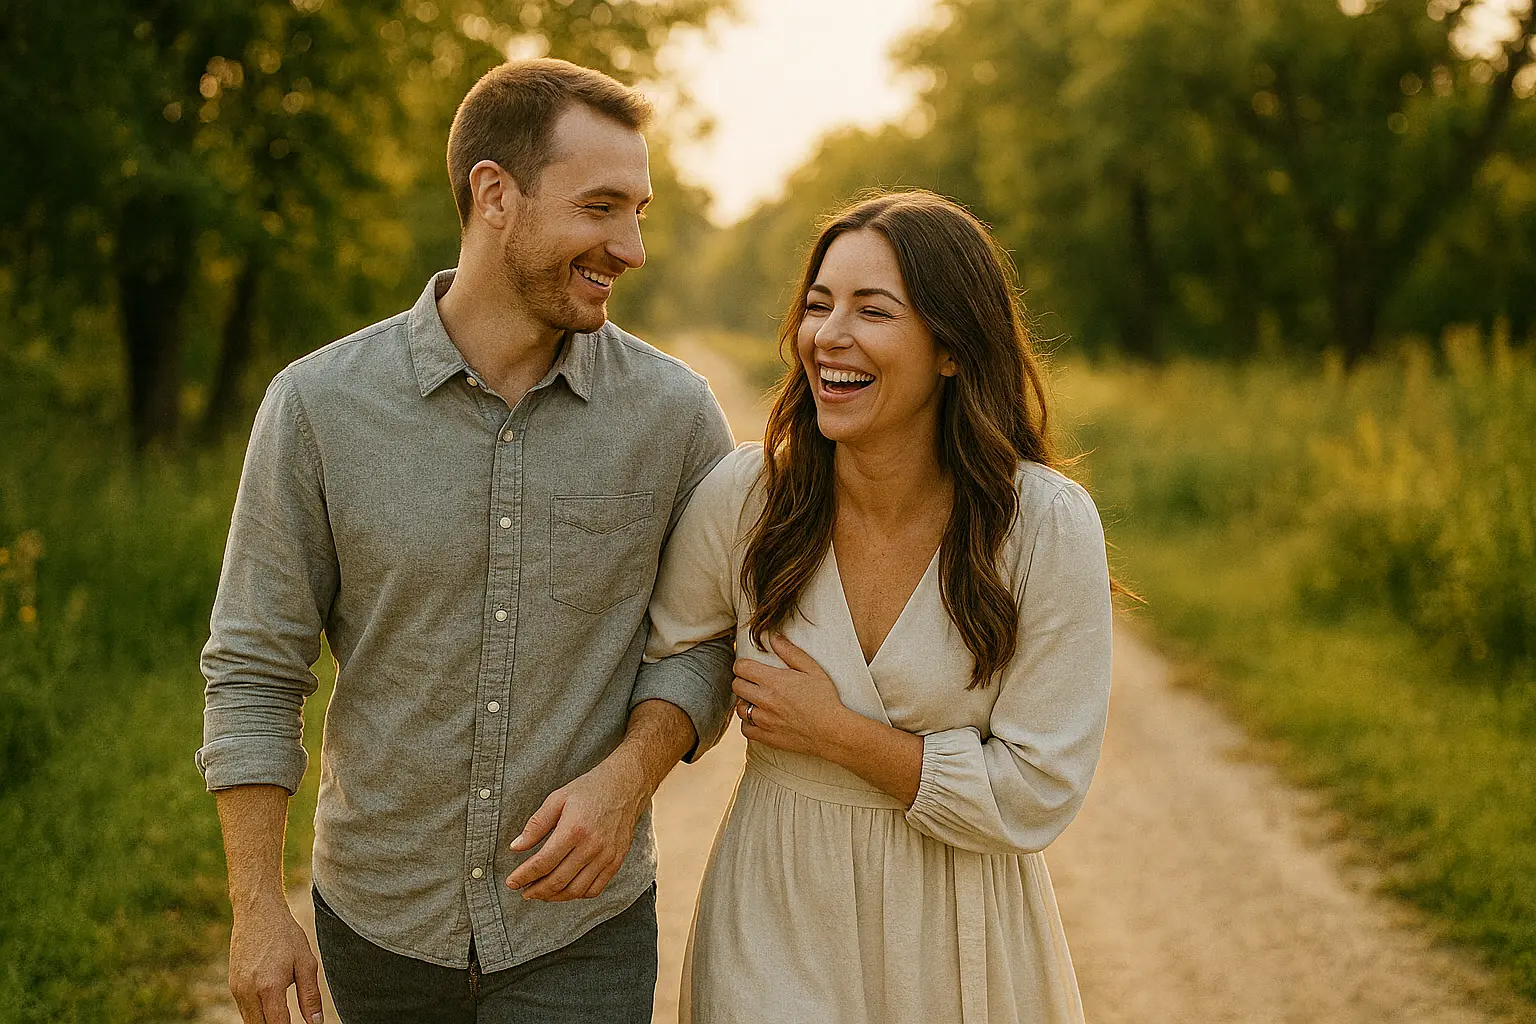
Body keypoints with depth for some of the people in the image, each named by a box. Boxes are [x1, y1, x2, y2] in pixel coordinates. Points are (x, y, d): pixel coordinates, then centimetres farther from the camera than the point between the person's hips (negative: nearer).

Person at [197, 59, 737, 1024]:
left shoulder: (675, 411, -7)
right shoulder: (319, 403, -9)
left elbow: (710, 637, 2)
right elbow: (255, 672, -4)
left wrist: (628, 774, -16)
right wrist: (257, 909, -6)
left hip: (580, 929, 0)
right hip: (376, 922, 1)